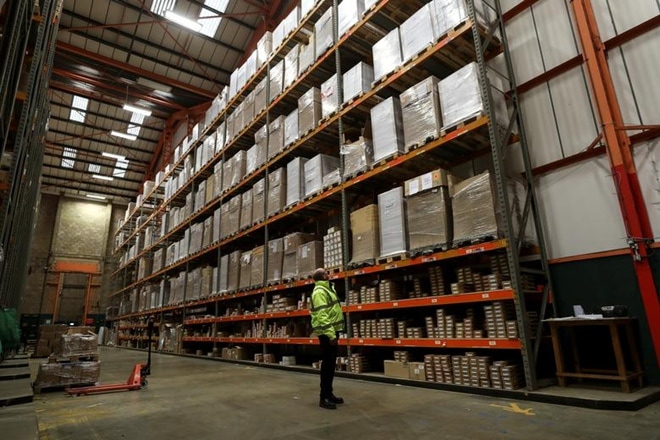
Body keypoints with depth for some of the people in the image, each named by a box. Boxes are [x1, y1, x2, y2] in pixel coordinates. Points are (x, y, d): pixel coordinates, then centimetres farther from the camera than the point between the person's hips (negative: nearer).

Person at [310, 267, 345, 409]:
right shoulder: (319, 291, -16)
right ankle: (324, 398, 2)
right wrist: (331, 334, -28)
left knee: (331, 363, 14)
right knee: (327, 364, -5)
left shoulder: (326, 289, 17)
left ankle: (328, 394, 24)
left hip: (331, 330, 10)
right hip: (327, 333, -10)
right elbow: (321, 316, -25)